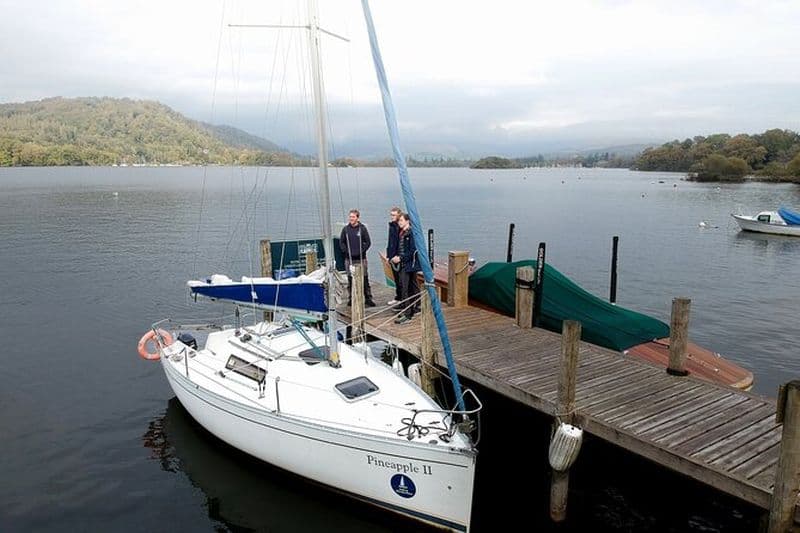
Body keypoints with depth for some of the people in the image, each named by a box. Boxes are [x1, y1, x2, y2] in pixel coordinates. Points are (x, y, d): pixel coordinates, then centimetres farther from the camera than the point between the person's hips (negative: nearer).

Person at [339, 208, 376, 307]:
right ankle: (351, 298, 14)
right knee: (350, 279, 6)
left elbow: (368, 242, 1)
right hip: (349, 259, 2)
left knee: (365, 279, -2)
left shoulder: (362, 228, -1)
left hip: (361, 258, -2)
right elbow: (341, 242, 10)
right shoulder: (345, 229, 5)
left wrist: (361, 251, -9)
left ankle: (368, 299, 3)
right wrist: (346, 251, -2)